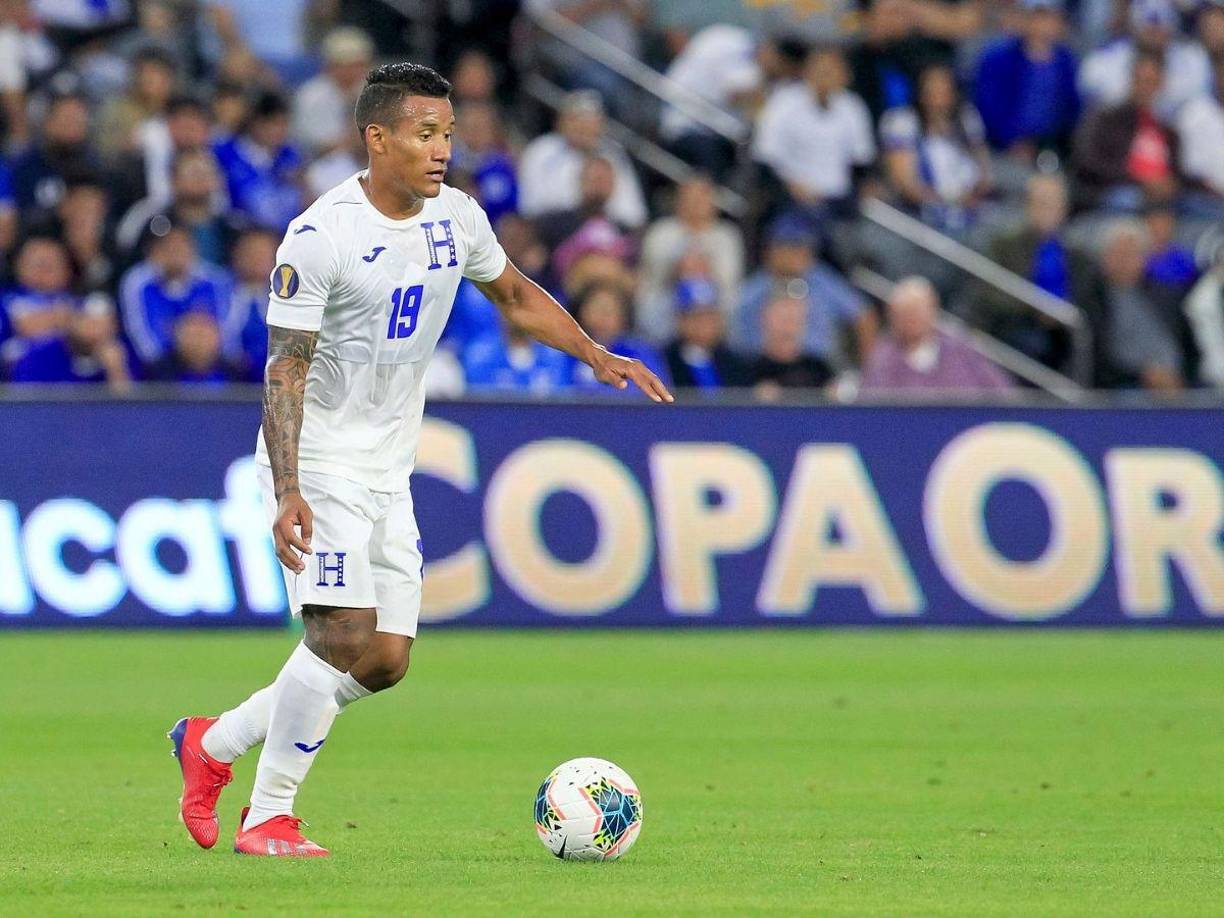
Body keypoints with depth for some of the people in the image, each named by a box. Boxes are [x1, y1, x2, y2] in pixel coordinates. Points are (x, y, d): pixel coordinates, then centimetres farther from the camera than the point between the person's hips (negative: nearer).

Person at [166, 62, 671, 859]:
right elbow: (286, 367, -19)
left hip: (389, 471, 7)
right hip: (319, 463, -7)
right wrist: (287, 492, -28)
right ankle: (269, 817, -7)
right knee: (346, 635, -19)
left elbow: (517, 296, 20)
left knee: (386, 661, 5)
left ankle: (214, 744, 21)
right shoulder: (319, 237, -18)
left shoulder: (456, 218, 2)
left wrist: (599, 357, 7)